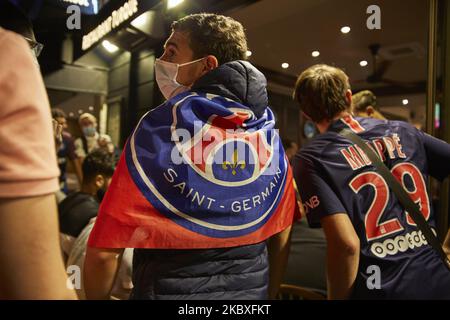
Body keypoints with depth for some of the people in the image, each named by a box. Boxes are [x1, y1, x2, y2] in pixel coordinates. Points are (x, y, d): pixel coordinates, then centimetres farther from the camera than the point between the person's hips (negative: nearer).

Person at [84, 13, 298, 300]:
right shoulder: (270, 132, -5)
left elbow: (104, 250, -16)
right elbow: (281, 239, 3)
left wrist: (97, 298, 3)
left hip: (172, 290, -3)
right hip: (251, 292, 4)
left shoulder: (159, 128, -18)